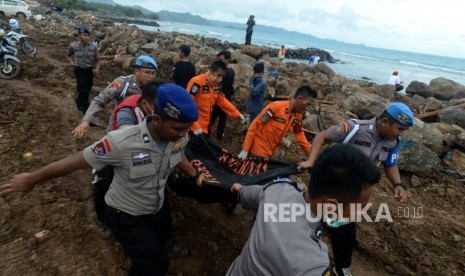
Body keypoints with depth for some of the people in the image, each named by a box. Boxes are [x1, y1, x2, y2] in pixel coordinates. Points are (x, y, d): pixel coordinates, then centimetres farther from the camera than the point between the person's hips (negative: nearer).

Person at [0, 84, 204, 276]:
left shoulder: (179, 138, -20)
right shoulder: (122, 142, -37)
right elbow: (78, 161, -23)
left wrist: (195, 175, -6)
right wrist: (31, 179, -10)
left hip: (156, 210, 6)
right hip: (125, 216, -5)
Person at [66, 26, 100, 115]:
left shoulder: (93, 47, -8)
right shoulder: (73, 46, -8)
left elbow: (98, 60, 2)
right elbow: (68, 55, 12)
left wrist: (97, 68, -15)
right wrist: (71, 62, -5)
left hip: (90, 71, 3)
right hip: (79, 70, -2)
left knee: (87, 90, 16)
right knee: (83, 92, -9)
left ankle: (78, 101, 48)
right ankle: (87, 112, 3)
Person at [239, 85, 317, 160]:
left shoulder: (298, 116, 0)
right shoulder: (276, 106, -19)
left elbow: (299, 134, 11)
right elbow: (254, 126, -17)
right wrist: (245, 150, -18)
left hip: (268, 154, 7)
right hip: (257, 152, -6)